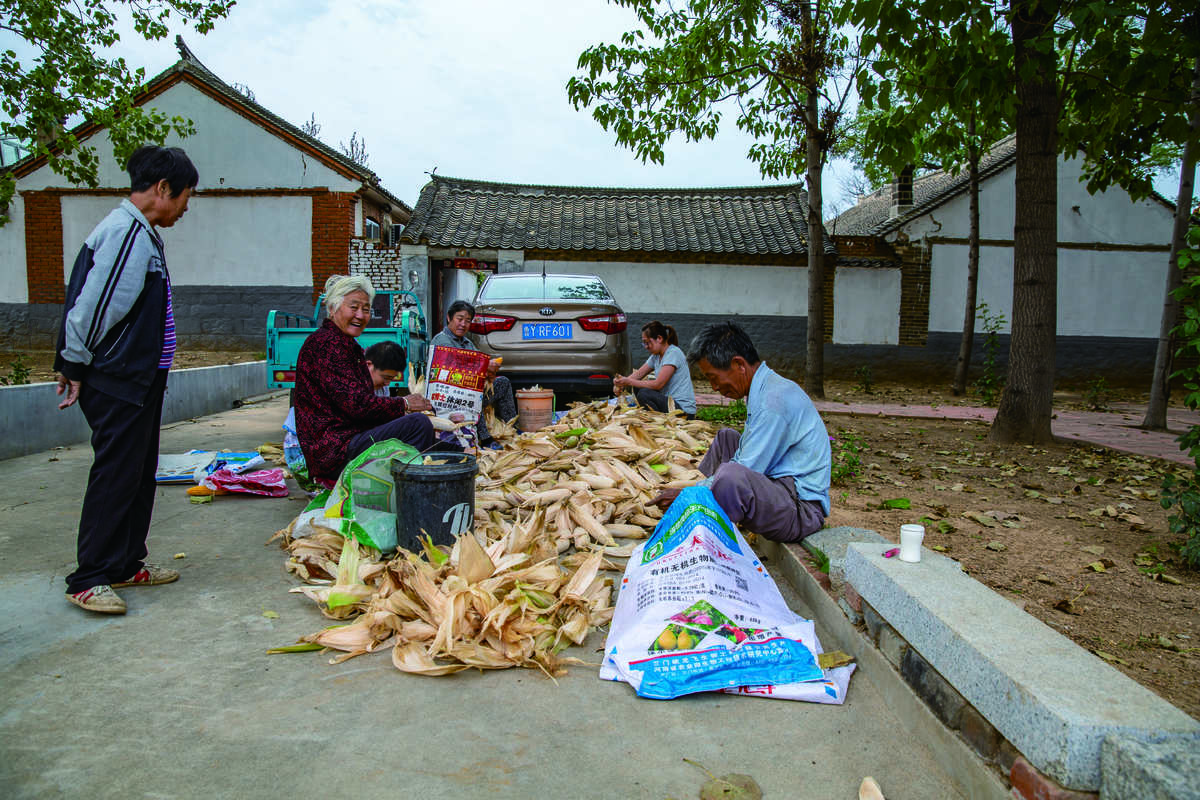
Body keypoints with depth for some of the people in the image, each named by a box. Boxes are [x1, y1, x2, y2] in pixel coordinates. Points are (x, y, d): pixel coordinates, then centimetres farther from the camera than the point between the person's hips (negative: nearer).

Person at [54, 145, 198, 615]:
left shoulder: (144, 235, 15)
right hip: (116, 383, -10)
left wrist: (74, 364, 19)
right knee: (114, 478, -4)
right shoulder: (124, 233, -17)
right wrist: (76, 367, -10)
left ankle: (127, 564, 25)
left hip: (141, 380, 10)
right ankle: (89, 580, 6)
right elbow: (92, 306, -19)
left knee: (139, 474, 14)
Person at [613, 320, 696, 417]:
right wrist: (623, 381, -11)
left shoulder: (673, 353, -16)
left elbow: (658, 384, -22)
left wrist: (629, 382, -19)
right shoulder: (656, 356, 12)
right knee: (637, 388, 6)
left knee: (644, 394, -24)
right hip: (670, 401, 9)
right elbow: (637, 375, 10)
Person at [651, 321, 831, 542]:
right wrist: (695, 488, 16)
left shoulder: (774, 400, -22)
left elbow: (744, 473, -21)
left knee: (729, 476, -36)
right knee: (726, 437, 21)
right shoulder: (766, 388, 10)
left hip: (803, 511, -11)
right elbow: (746, 459, 20)